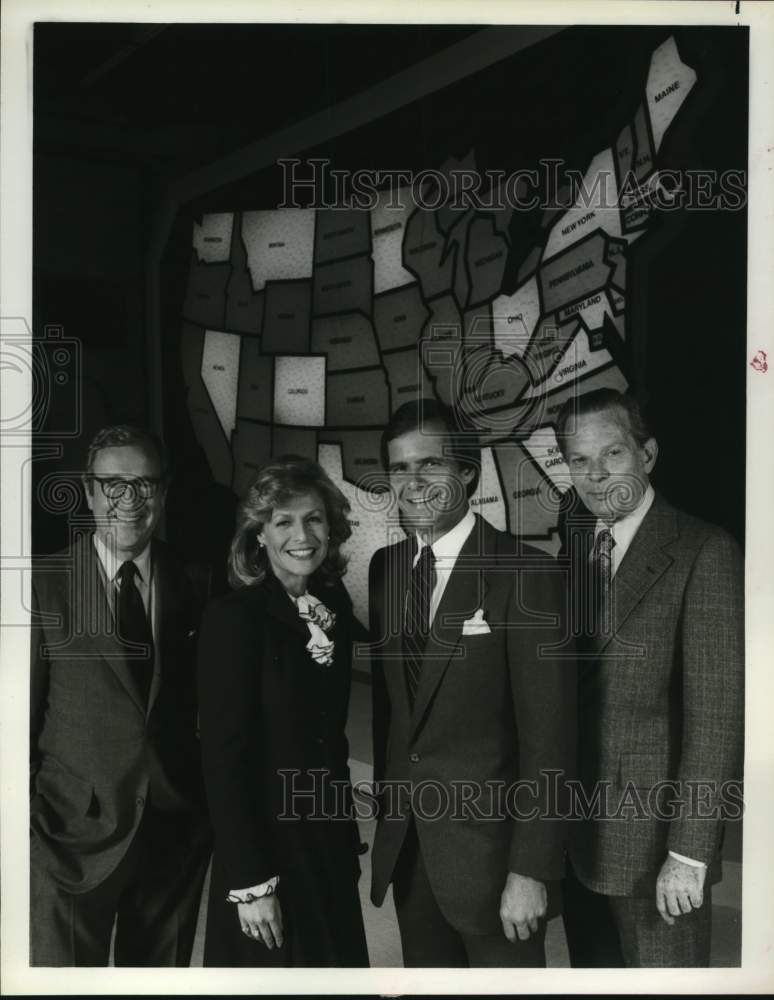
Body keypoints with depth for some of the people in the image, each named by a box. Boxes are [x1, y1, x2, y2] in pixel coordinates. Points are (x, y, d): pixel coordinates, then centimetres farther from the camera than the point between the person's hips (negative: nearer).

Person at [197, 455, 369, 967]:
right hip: (267, 842, -6)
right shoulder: (234, 618, -17)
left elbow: (330, 732, 9)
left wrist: (349, 834, 9)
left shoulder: (336, 606, 2)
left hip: (330, 841, 6)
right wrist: (250, 882, -18)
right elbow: (224, 757, -17)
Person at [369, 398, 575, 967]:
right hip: (403, 842, 5)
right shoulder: (384, 568, 5)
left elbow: (548, 734, -15)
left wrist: (530, 869, -16)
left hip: (489, 842, -5)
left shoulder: (526, 573, -14)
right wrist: (387, 813, 8)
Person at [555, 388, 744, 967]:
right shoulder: (567, 545, 3)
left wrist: (690, 853, -16)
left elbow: (717, 715, -16)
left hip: (654, 832, -5)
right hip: (575, 831, 5)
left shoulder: (704, 554, -15)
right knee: (592, 969, 20)